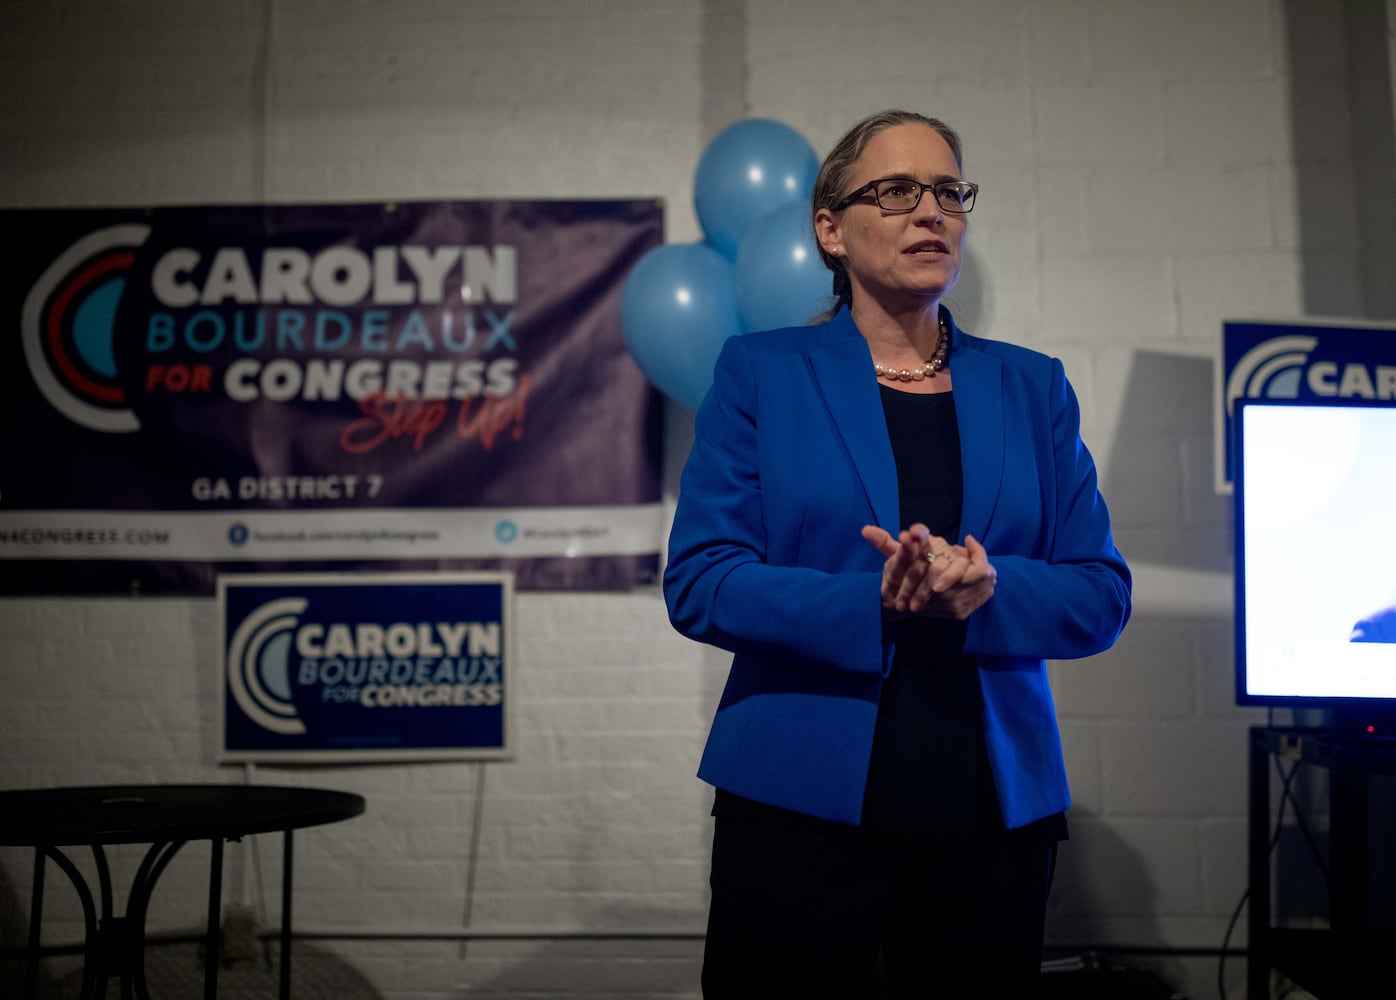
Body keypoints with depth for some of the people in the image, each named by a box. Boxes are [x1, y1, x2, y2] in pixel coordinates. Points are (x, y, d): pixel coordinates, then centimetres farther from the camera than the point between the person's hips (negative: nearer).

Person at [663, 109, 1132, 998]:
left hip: (993, 814, 3)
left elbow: (1100, 594, 5)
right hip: (800, 806, -2)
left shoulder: (1033, 389, 10)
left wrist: (980, 592, -16)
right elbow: (699, 581, -6)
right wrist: (876, 607, -19)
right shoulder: (760, 373, 3)